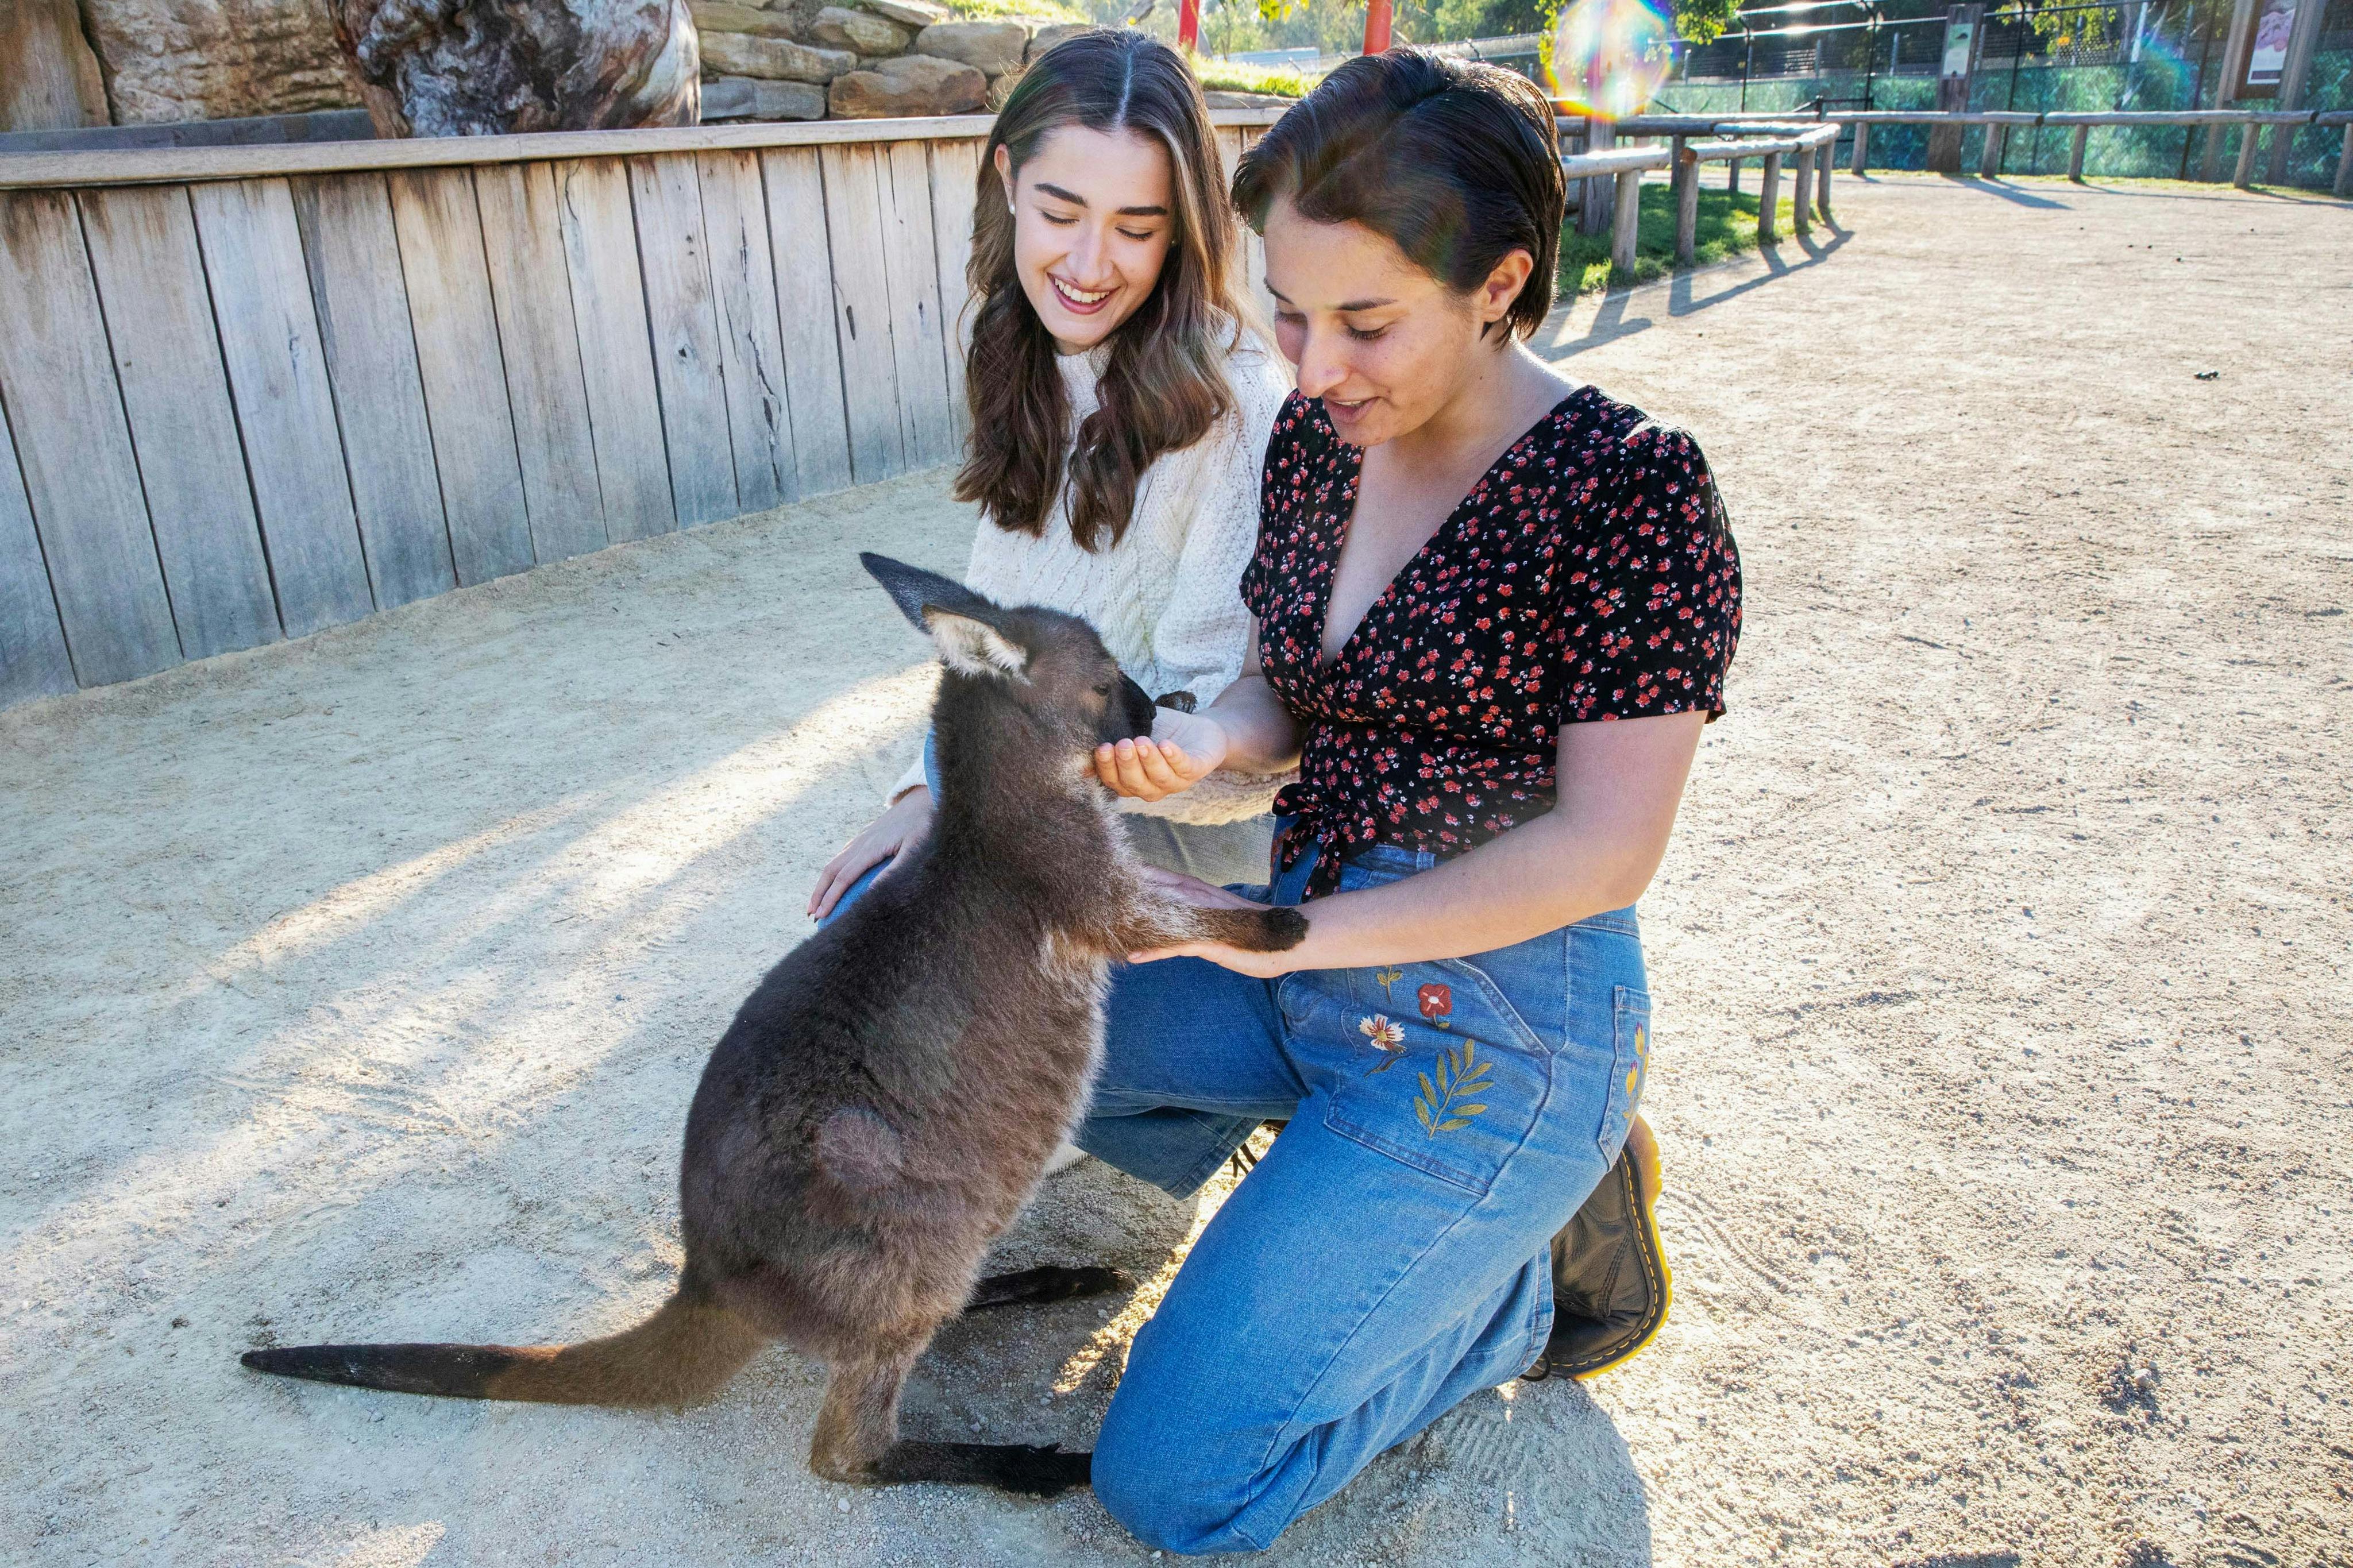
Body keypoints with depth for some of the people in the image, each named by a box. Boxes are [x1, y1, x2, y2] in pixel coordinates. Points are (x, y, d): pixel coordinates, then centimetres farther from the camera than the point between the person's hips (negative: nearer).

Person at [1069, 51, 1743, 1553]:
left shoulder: (1630, 490, -18)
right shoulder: (1318, 437, 3)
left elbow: (1603, 850, -20)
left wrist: (1275, 933, -19)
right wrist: (1205, 740, -12)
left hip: (1495, 1021, -7)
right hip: (1308, 960, 8)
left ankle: (1541, 1263, 12)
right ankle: (1357, 1199, 12)